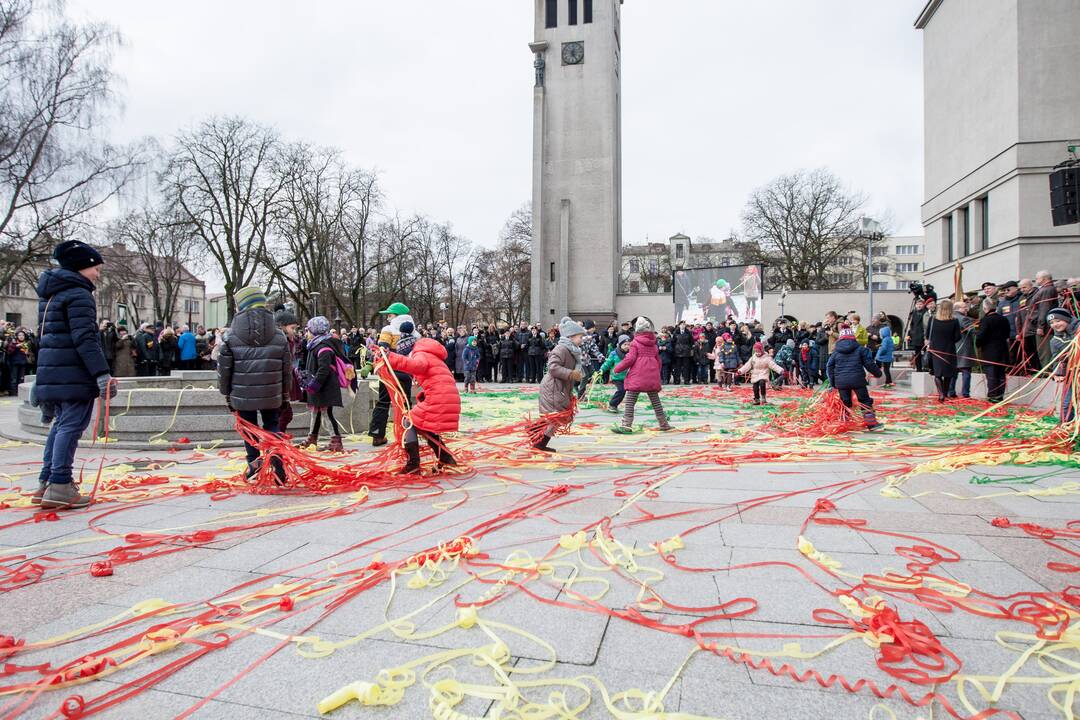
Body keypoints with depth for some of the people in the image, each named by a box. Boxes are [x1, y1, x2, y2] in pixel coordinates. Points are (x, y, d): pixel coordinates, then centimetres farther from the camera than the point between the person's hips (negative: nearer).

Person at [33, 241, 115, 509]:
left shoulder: (49, 293, 19)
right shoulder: (78, 295, -11)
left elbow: (45, 335, 25)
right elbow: (85, 338, -21)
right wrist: (102, 373, -25)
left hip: (50, 371, 10)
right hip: (74, 374, -10)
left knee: (61, 424, 16)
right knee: (72, 425, -8)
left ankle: (46, 483, 19)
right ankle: (60, 487, -9)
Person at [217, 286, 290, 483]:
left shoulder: (231, 338, -6)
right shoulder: (279, 336, -1)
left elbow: (224, 370, -1)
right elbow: (287, 370, 4)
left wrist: (227, 395, 12)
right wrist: (285, 395, 15)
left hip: (242, 395, -1)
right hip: (271, 395, 1)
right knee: (272, 427, 11)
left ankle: (254, 462, 15)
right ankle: (276, 459, -9)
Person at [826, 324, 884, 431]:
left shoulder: (836, 352, 9)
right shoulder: (860, 349, 3)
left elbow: (830, 367, 9)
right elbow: (869, 364, 3)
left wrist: (832, 383, 14)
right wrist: (878, 373, 19)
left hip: (841, 382, 2)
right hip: (857, 380, -2)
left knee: (845, 403, 14)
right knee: (865, 401, 9)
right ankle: (871, 423, 5)